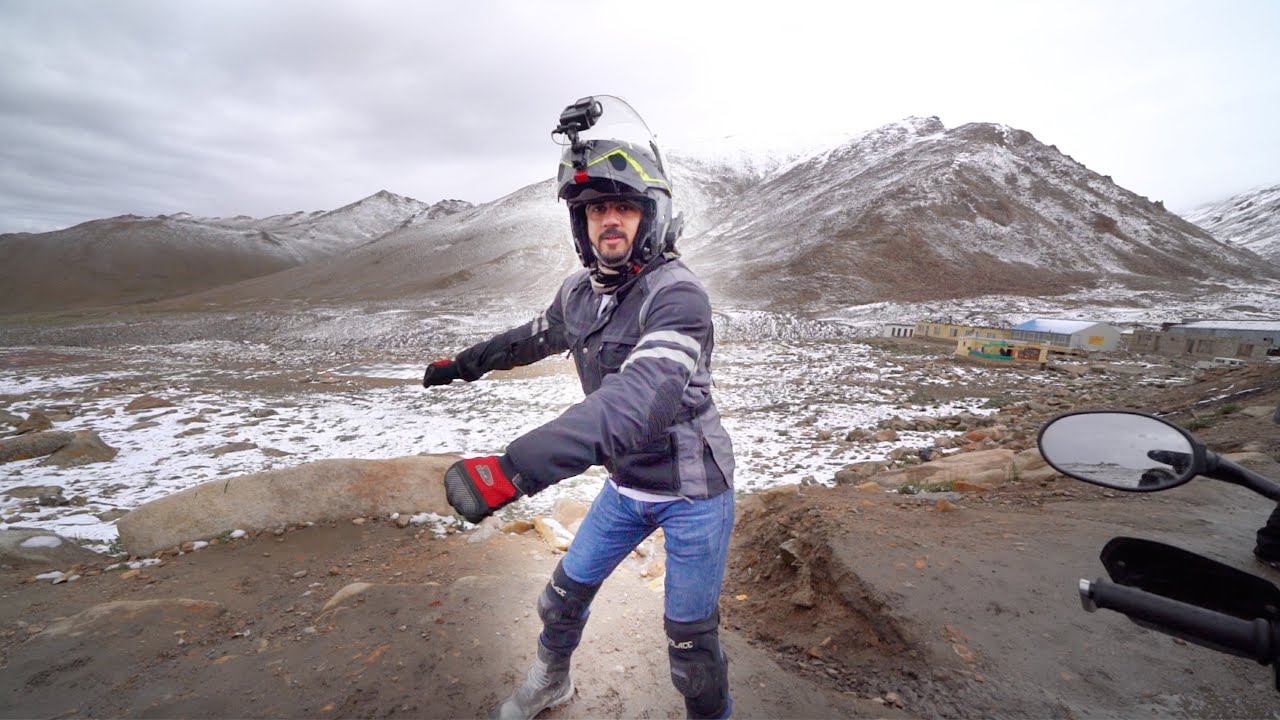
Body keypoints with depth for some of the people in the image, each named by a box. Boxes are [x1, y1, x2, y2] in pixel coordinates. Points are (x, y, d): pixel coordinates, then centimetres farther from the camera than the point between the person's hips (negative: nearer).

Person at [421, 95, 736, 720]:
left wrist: (515, 468, -52)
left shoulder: (676, 294, -28)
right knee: (566, 592, 20)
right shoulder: (580, 291, -4)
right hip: (627, 483, 7)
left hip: (692, 492, -6)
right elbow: (539, 335, 18)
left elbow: (639, 398, -43)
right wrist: (466, 362, 30)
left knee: (690, 639, 7)